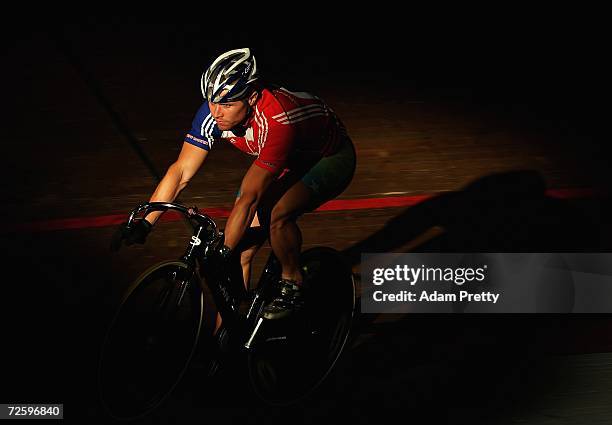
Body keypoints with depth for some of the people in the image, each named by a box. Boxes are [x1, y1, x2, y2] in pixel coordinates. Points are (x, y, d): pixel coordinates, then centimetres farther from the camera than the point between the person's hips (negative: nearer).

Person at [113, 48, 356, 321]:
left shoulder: (276, 121, -41)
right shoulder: (213, 112, -23)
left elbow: (249, 198, -39)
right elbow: (180, 172, -19)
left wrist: (222, 253, -37)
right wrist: (143, 225, -26)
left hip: (331, 157, -6)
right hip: (290, 160, 6)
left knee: (278, 214, -33)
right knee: (240, 249, -8)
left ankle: (292, 284, -7)